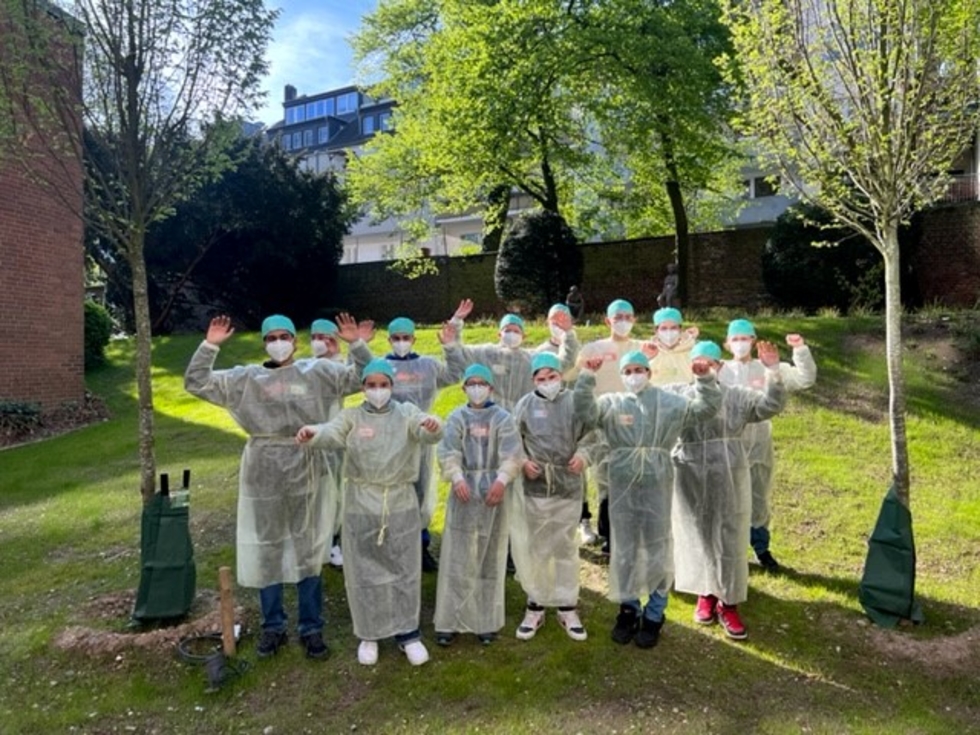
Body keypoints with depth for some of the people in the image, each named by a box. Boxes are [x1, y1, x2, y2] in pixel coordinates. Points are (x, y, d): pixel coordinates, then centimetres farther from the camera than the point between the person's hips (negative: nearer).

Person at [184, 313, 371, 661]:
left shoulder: (318, 371, 4)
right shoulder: (246, 378, 7)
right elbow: (195, 383, 5)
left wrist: (355, 343, -10)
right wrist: (210, 346, -5)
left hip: (306, 470, -1)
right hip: (263, 473, 1)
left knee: (307, 549, 9)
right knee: (265, 550, 11)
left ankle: (311, 628, 22)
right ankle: (273, 627, 27)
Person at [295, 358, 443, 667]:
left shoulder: (406, 413, -1)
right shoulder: (352, 416, -1)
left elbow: (428, 434, -20)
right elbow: (333, 433, -21)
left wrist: (433, 425, -45)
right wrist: (312, 433, -45)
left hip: (401, 503, 0)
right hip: (361, 503, 0)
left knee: (404, 570, 11)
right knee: (364, 572, 10)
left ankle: (408, 633, 28)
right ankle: (369, 635, 29)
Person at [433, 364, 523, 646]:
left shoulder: (502, 418, 3)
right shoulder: (457, 417, 6)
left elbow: (512, 454, -6)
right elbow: (447, 451, -5)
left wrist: (502, 480, -22)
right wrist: (457, 478, -20)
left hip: (493, 490, 0)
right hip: (464, 489, 0)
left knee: (490, 557, 8)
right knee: (457, 558, 2)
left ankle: (487, 621, 17)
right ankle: (450, 620, 10)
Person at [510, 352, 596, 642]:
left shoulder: (575, 402, -1)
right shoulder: (525, 405, 2)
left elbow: (589, 436, 3)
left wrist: (583, 455, -15)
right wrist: (523, 462, -9)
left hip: (569, 486, 0)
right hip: (534, 488, 0)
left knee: (566, 547, 11)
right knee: (535, 548, 9)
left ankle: (567, 608, 24)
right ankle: (535, 606, 24)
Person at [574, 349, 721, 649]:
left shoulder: (669, 402, 6)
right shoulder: (611, 403, 4)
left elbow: (706, 409, 2)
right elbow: (585, 412, -13)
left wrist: (706, 379, -13)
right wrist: (587, 377, -22)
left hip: (657, 485, 0)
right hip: (622, 486, 0)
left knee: (657, 549, 8)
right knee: (624, 549, 11)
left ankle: (654, 615, 23)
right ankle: (628, 608, 29)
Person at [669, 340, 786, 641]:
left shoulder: (736, 396, 3)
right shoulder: (676, 394, 1)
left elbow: (771, 404, -7)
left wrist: (773, 371, -21)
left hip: (728, 481, 1)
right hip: (690, 481, 0)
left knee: (729, 542, 5)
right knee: (698, 539, 11)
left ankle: (729, 605, 17)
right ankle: (705, 595, 28)